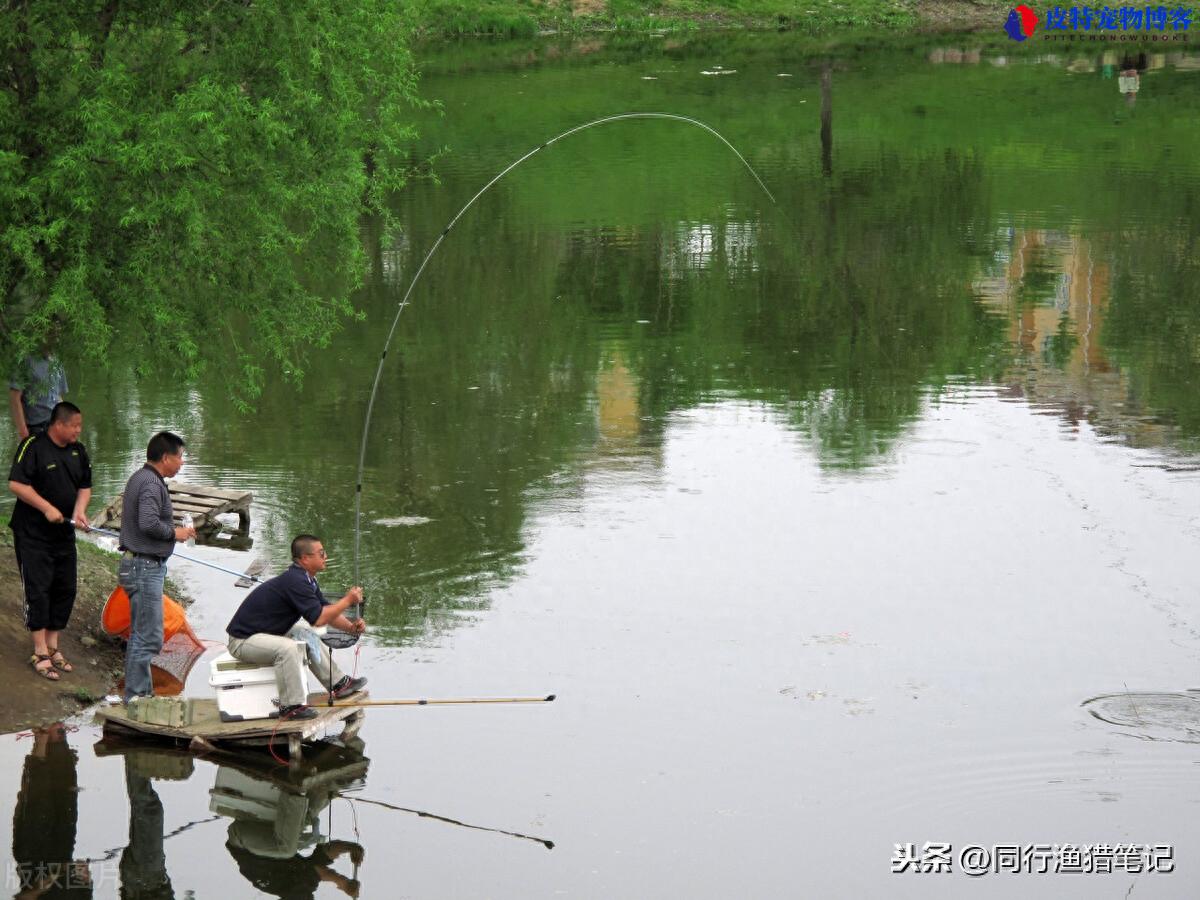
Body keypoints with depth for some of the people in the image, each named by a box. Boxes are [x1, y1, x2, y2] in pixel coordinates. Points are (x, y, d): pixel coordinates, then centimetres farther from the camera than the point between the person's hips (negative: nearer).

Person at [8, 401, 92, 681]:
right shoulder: (33, 447, -14)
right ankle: (40, 653, -3)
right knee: (38, 590, -7)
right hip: (32, 534, -7)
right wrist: (48, 508, -21)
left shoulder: (78, 451, 7)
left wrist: (79, 510, -6)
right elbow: (16, 483, -19)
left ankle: (52, 646, 21)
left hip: (64, 533, 7)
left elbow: (85, 486, 13)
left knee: (65, 590, 9)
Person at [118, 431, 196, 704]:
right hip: (146, 566, -11)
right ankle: (136, 696, -4)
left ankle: (141, 693, 23)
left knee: (140, 634, 16)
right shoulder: (151, 483, -17)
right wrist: (174, 533, -12)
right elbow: (149, 523, -28)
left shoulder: (141, 478, 16)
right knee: (148, 637, -7)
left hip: (140, 565, 11)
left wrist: (177, 531, 12)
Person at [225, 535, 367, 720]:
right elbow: (318, 619, -27)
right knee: (288, 648, -33)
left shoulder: (307, 579, 9)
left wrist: (351, 626, -5)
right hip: (242, 640, -11)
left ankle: (338, 683, 25)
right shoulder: (295, 581, -25)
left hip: (265, 634, 11)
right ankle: (290, 706, -26)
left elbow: (326, 611, 13)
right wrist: (348, 600, -16)